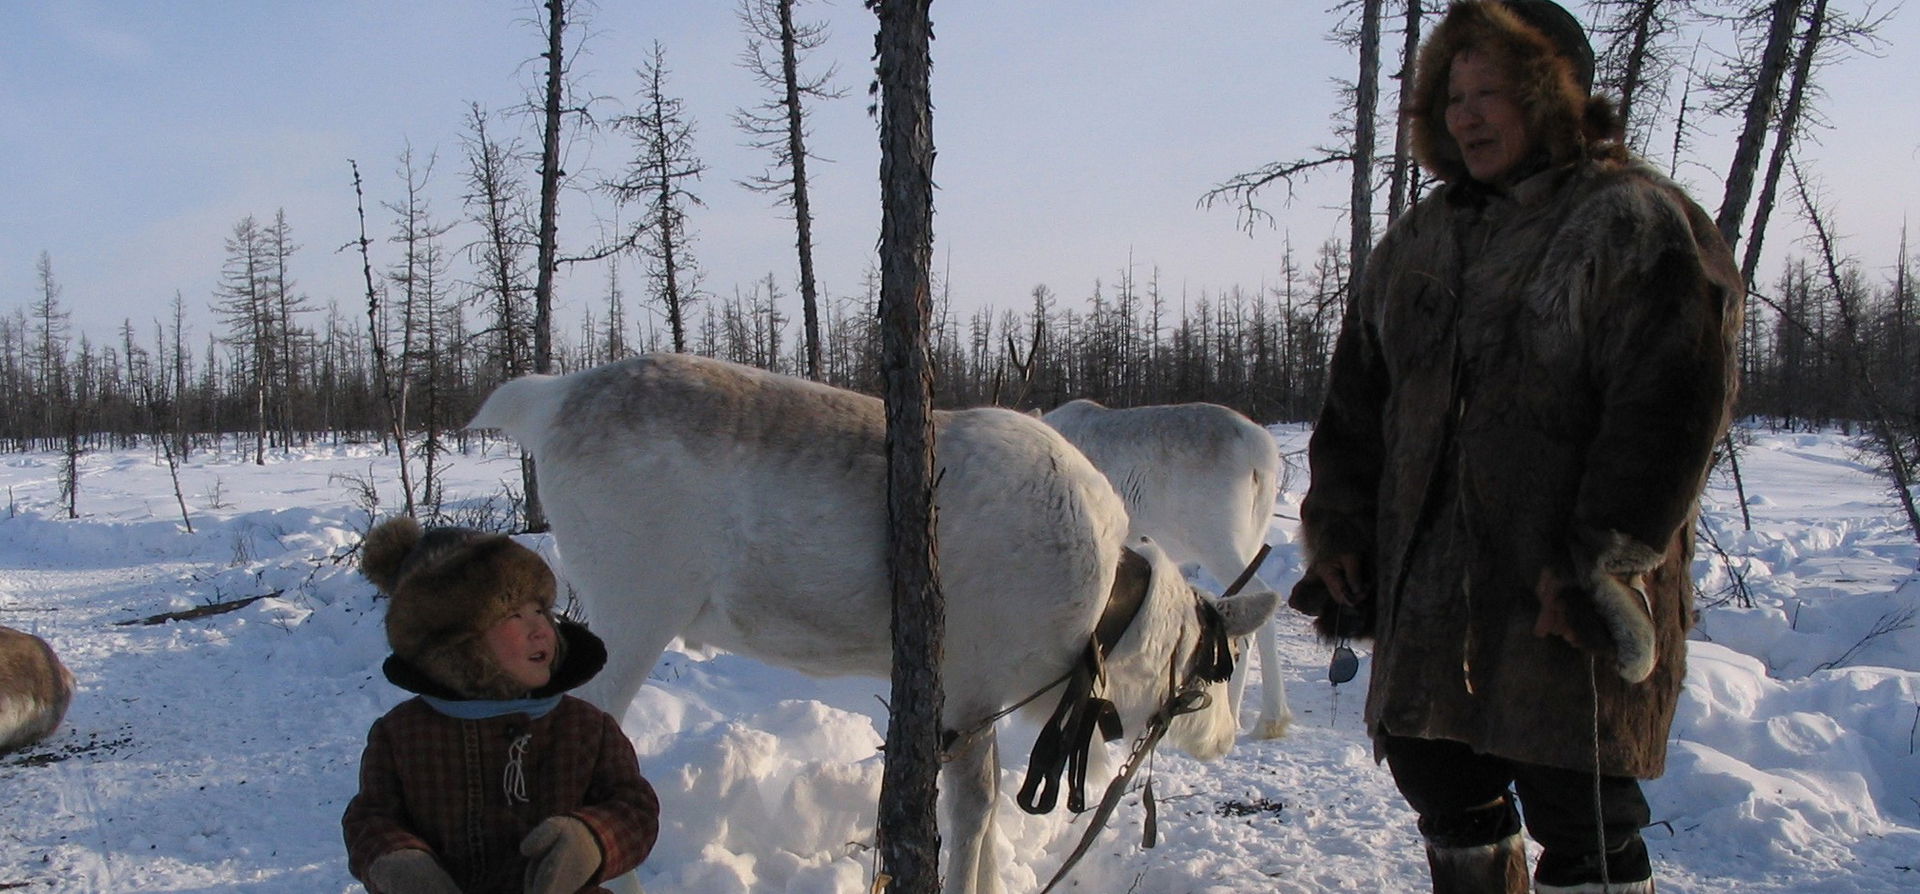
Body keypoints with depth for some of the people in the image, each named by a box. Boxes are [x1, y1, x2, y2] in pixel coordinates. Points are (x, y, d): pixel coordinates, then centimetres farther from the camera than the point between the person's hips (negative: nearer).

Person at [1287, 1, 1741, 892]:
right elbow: (1357, 400, 17)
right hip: (1429, 584, 7)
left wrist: (1600, 562, -18)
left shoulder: (1635, 223, -6)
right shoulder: (1417, 240, 15)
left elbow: (1671, 409, -14)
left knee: (1579, 815, -2)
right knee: (1439, 782, 17)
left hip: (1573, 599, -7)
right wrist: (1340, 531, 9)